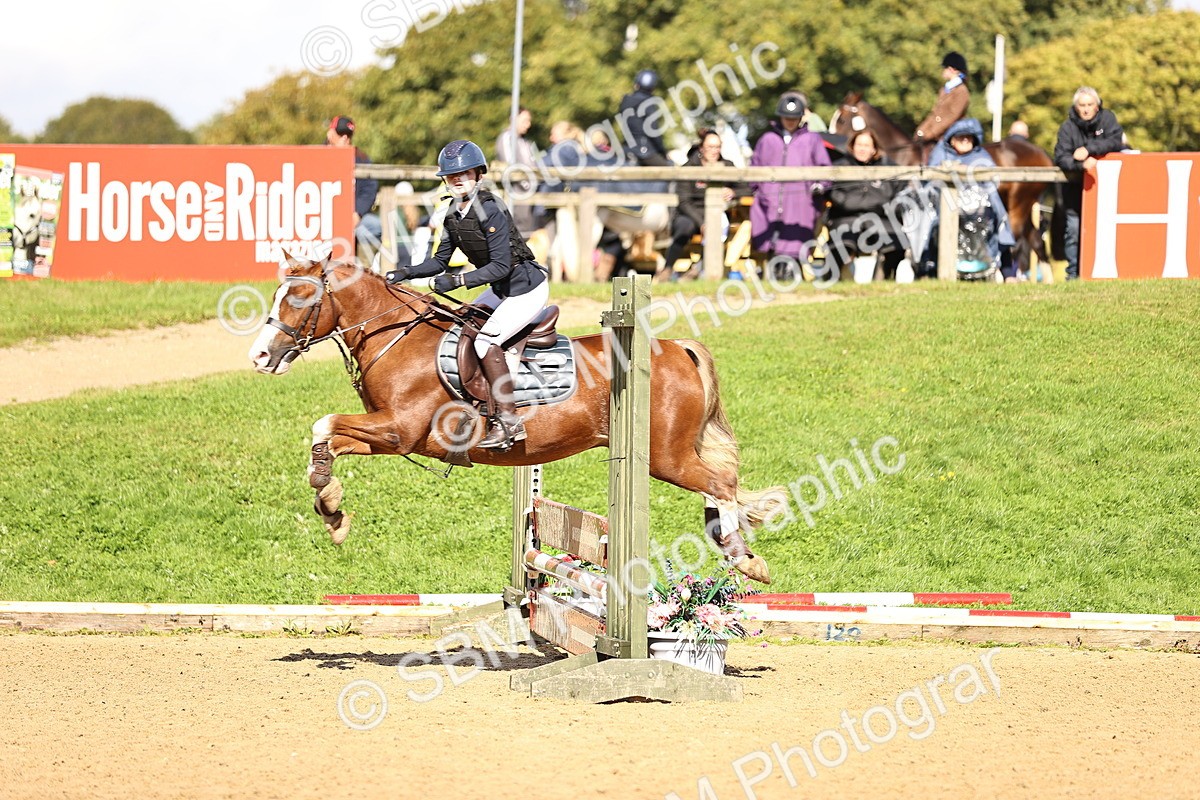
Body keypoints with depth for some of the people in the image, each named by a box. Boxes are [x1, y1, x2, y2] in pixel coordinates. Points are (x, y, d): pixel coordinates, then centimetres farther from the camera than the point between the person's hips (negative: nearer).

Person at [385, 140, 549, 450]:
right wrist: (406, 272, -3)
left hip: (528, 288, -10)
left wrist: (458, 280, -32)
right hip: (502, 290, 10)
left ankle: (509, 421, -16)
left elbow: (501, 266, -27)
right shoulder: (454, 214, 4)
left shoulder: (490, 210, -23)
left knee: (486, 340, -21)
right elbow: (440, 261, 12)